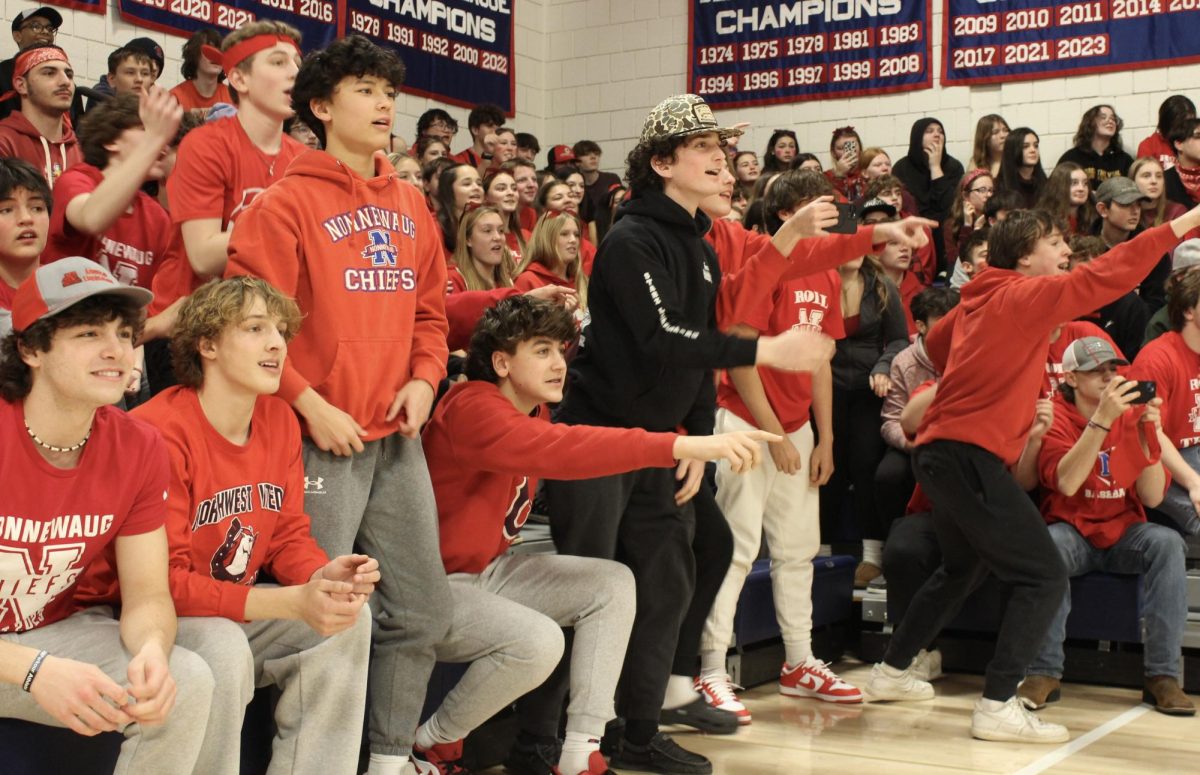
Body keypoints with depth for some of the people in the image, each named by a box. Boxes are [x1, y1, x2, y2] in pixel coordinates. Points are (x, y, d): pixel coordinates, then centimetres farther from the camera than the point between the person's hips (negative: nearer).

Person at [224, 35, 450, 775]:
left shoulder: (411, 206, 14)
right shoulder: (287, 202, -5)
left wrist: (425, 377, 1)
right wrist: (310, 404, -15)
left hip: (397, 436, 7)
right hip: (321, 438, -6)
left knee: (423, 609, 10)